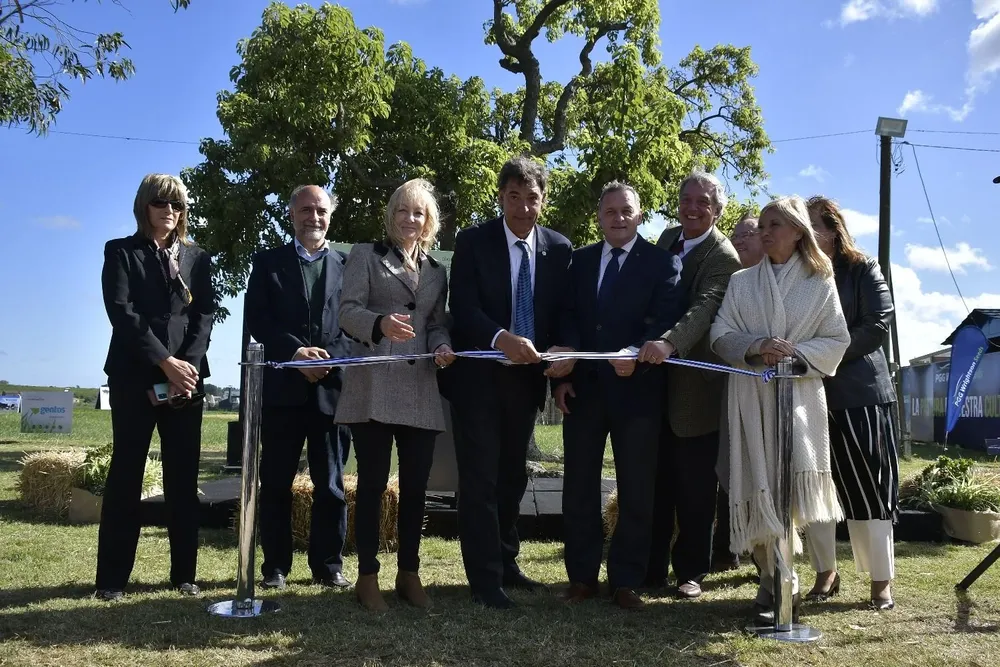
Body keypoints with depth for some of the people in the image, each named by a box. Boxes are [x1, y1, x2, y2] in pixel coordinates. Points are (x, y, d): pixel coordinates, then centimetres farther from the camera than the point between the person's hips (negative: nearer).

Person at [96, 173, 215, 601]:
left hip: (187, 375, 3)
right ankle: (112, 578, 4)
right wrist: (166, 363, -14)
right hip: (134, 377, -3)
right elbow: (121, 312, -6)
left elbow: (205, 315, 7)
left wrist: (188, 364, -10)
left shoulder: (197, 258, 16)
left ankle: (184, 573, 9)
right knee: (126, 473, -2)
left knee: (183, 477, 3)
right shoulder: (121, 252, 6)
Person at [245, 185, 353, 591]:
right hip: (282, 386, 0)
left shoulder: (347, 265, 12)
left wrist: (330, 359, -12)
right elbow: (256, 320, 0)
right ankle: (275, 566, 14)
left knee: (331, 484, 4)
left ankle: (328, 566, 13)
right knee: (276, 482, 5)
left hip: (333, 387, 0)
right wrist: (295, 351, -14)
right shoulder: (268, 262, 11)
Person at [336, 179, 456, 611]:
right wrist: (380, 323, -25)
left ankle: (409, 574, 17)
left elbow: (438, 324, 18)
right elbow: (347, 310, -5)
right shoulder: (366, 255, 7)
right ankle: (367, 577, 7)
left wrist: (443, 346, -5)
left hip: (420, 390, 4)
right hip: (373, 386, -4)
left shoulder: (436, 271, 20)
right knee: (373, 482, -2)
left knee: (416, 485, 5)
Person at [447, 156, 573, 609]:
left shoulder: (559, 248, 3)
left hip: (526, 378, 4)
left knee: (512, 476, 16)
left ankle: (506, 563, 31)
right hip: (478, 377, -4)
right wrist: (501, 339, -34)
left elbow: (562, 314, 5)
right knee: (480, 478, -3)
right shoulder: (473, 242, -7)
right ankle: (485, 580, 4)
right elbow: (463, 308, -17)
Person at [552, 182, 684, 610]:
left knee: (636, 490, 4)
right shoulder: (580, 261, 12)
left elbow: (665, 323, -10)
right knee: (579, 486, 7)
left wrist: (637, 355, -28)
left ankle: (626, 582, 15)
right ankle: (582, 577, 18)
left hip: (636, 389, -3)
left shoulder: (662, 262, -1)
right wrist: (563, 375, -2)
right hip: (583, 386, 4)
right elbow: (568, 319, 8)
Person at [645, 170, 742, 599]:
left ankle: (691, 570, 20)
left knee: (694, 486, 6)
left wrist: (669, 344, -46)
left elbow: (703, 308, -30)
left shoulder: (723, 257, -14)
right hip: (657, 379, 6)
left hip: (695, 387, -6)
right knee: (655, 480, 12)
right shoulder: (668, 239, 9)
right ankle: (651, 566, 22)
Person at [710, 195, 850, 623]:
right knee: (759, 488, -2)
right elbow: (720, 335, 5)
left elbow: (837, 340, 4)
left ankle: (777, 582, 2)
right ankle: (775, 581, 6)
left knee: (791, 484, -12)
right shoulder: (741, 282, 12)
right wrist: (754, 347, -14)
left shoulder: (820, 283, 8)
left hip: (800, 393, -1)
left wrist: (797, 355, -13)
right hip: (750, 396, 2)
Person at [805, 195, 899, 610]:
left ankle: (881, 581, 7)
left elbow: (878, 324, -8)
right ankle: (826, 574, 15)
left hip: (859, 393, -3)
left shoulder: (863, 270, 3)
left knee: (867, 489, -2)